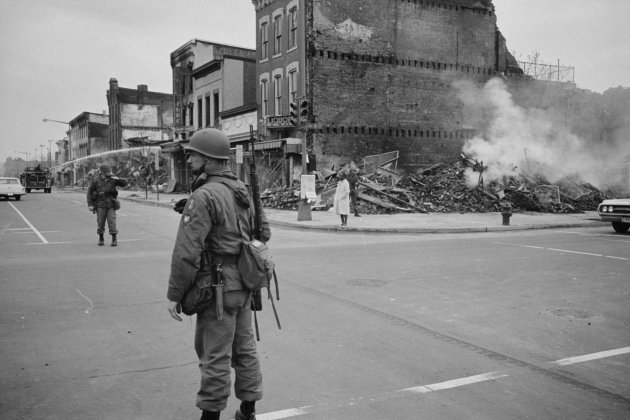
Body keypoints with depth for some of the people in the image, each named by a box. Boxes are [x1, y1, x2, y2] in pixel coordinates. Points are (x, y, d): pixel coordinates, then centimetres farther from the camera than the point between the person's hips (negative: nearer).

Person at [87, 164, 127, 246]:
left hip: (111, 206, 0)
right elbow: (89, 193, 2)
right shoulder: (96, 182, -4)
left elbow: (124, 183, 0)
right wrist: (90, 204, -4)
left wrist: (118, 179, -18)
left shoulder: (112, 180, 0)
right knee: (100, 223, 4)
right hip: (100, 206, 0)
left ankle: (114, 240, 1)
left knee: (112, 222, -7)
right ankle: (101, 239, 21)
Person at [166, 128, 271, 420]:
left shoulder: (204, 196, -19)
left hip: (218, 286, -8)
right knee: (244, 347, 17)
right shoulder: (242, 191, 8)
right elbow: (264, 231, 16)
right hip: (244, 283, 8)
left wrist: (174, 294, -14)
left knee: (215, 355, 3)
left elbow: (187, 251, -21)